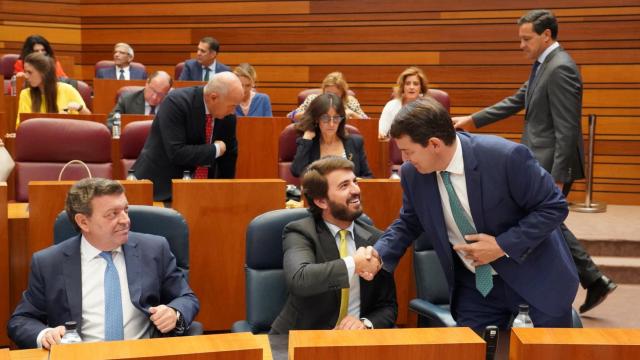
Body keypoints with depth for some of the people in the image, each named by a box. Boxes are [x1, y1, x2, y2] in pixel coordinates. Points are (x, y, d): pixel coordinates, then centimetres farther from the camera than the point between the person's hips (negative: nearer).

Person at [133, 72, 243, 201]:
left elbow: (229, 156, 9)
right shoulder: (176, 102, -20)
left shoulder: (229, 116, -4)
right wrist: (216, 149, -19)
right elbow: (176, 153, -28)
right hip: (163, 186, -4)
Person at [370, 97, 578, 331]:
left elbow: (554, 207, -17)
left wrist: (502, 246, -24)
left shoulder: (506, 157, -27)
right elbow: (409, 223, 7)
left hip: (535, 279, -3)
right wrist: (379, 255, -11)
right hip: (474, 285, 4)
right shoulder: (413, 173, -11)